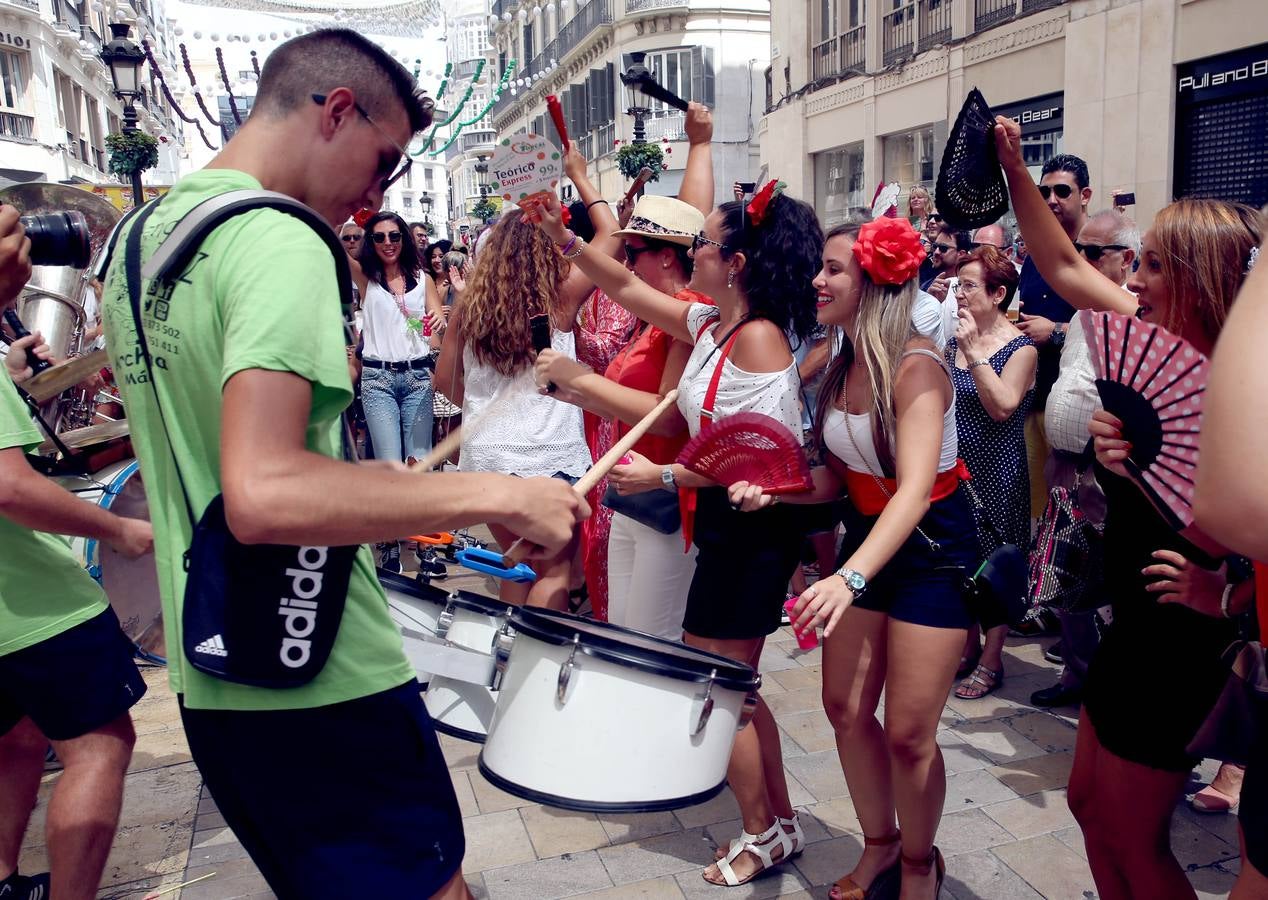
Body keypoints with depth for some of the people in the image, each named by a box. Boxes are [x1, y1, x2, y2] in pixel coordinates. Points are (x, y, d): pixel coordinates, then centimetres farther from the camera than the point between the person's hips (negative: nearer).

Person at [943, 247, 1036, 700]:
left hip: (996, 472, -6)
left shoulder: (1020, 348, -10)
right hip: (955, 466, 6)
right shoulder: (954, 340, 7)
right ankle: (968, 647, 29)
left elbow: (1002, 407, -25)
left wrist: (975, 351, -25)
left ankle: (991, 660, 17)